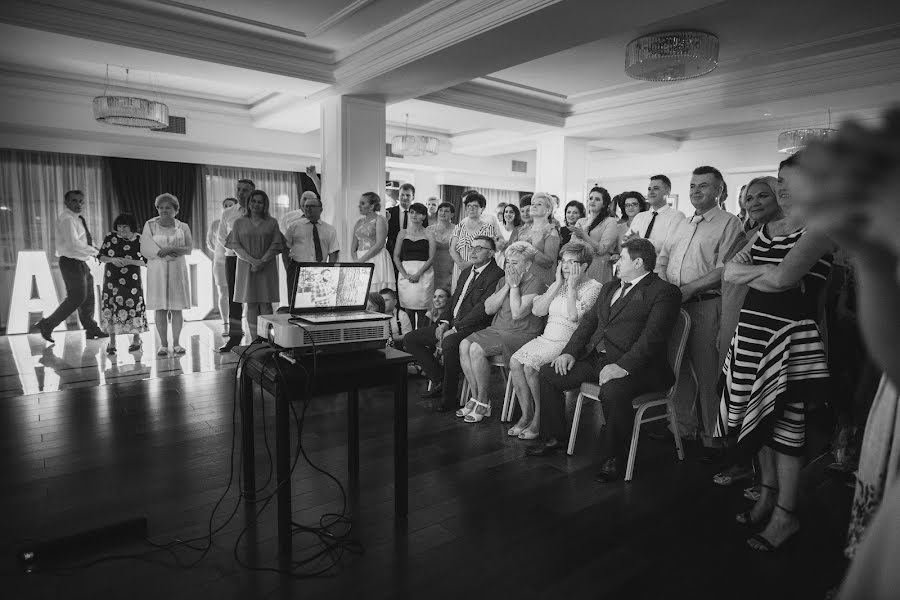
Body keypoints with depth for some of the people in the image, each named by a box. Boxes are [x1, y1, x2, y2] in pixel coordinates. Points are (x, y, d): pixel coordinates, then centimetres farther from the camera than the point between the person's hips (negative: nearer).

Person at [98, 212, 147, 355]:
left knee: (133, 308, 0)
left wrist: (129, 261, -19)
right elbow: (100, 256, 4)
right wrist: (112, 260, -15)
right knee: (110, 309, 0)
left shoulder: (139, 240, -5)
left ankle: (136, 339, 22)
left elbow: (144, 261, -4)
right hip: (112, 280, 2)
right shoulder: (110, 237, -1)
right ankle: (112, 343, 12)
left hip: (132, 280, -2)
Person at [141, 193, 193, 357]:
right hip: (157, 270, -1)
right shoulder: (150, 225, 6)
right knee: (160, 308, -1)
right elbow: (145, 248, -3)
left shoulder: (182, 227, 9)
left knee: (177, 308, 0)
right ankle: (163, 344, 6)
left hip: (177, 270, 1)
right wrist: (170, 252, -11)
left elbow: (189, 248, -2)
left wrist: (169, 248, -15)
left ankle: (176, 343, 8)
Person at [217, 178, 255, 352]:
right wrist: (234, 248, -1)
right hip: (232, 258, 4)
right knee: (234, 297, 5)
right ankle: (234, 335, 11)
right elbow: (221, 236, 16)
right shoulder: (227, 213, 10)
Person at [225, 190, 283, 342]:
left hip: (267, 268, -1)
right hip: (246, 268, 1)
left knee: (265, 303, -4)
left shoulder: (272, 222, 7)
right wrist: (252, 261, -13)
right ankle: (254, 340, 4)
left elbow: (275, 245, 0)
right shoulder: (239, 223, 9)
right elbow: (236, 246, 1)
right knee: (250, 304, 0)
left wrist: (262, 262, -13)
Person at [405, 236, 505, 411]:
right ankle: (441, 381, 5)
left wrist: (455, 329, -20)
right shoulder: (466, 272, 21)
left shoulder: (496, 275, -9)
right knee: (410, 339, 0)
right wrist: (445, 322, 2)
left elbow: (483, 309, -18)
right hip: (452, 324, 9)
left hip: (473, 328, -9)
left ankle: (448, 396, -19)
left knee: (449, 343, -39)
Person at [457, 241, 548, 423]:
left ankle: (483, 402, -10)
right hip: (496, 330, 8)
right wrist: (507, 286, -1)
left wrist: (514, 286, -11)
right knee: (464, 345, -16)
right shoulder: (503, 281, 16)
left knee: (476, 349, -26)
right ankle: (475, 397, -7)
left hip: (521, 335, -8)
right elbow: (488, 309, 5)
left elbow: (517, 313, -19)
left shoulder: (536, 285, -8)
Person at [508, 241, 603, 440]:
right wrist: (558, 284, 3)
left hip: (570, 343, -7)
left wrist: (572, 286, -10)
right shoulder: (558, 284, 18)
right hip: (547, 338, 7)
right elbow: (537, 310, 5)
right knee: (515, 361, -16)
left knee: (530, 366, -25)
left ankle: (539, 419, -9)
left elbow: (574, 316, -18)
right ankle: (526, 415, -6)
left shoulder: (593, 287, -3)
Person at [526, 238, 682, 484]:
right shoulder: (610, 287, 22)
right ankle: (554, 438, 16)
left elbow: (652, 337, -17)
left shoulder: (665, 292, -5)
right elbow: (589, 321, 18)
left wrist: (623, 366, -29)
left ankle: (613, 457, -13)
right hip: (595, 357, 8)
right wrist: (570, 352, 3)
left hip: (635, 365, -8)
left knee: (613, 391, -37)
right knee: (548, 374, 1)